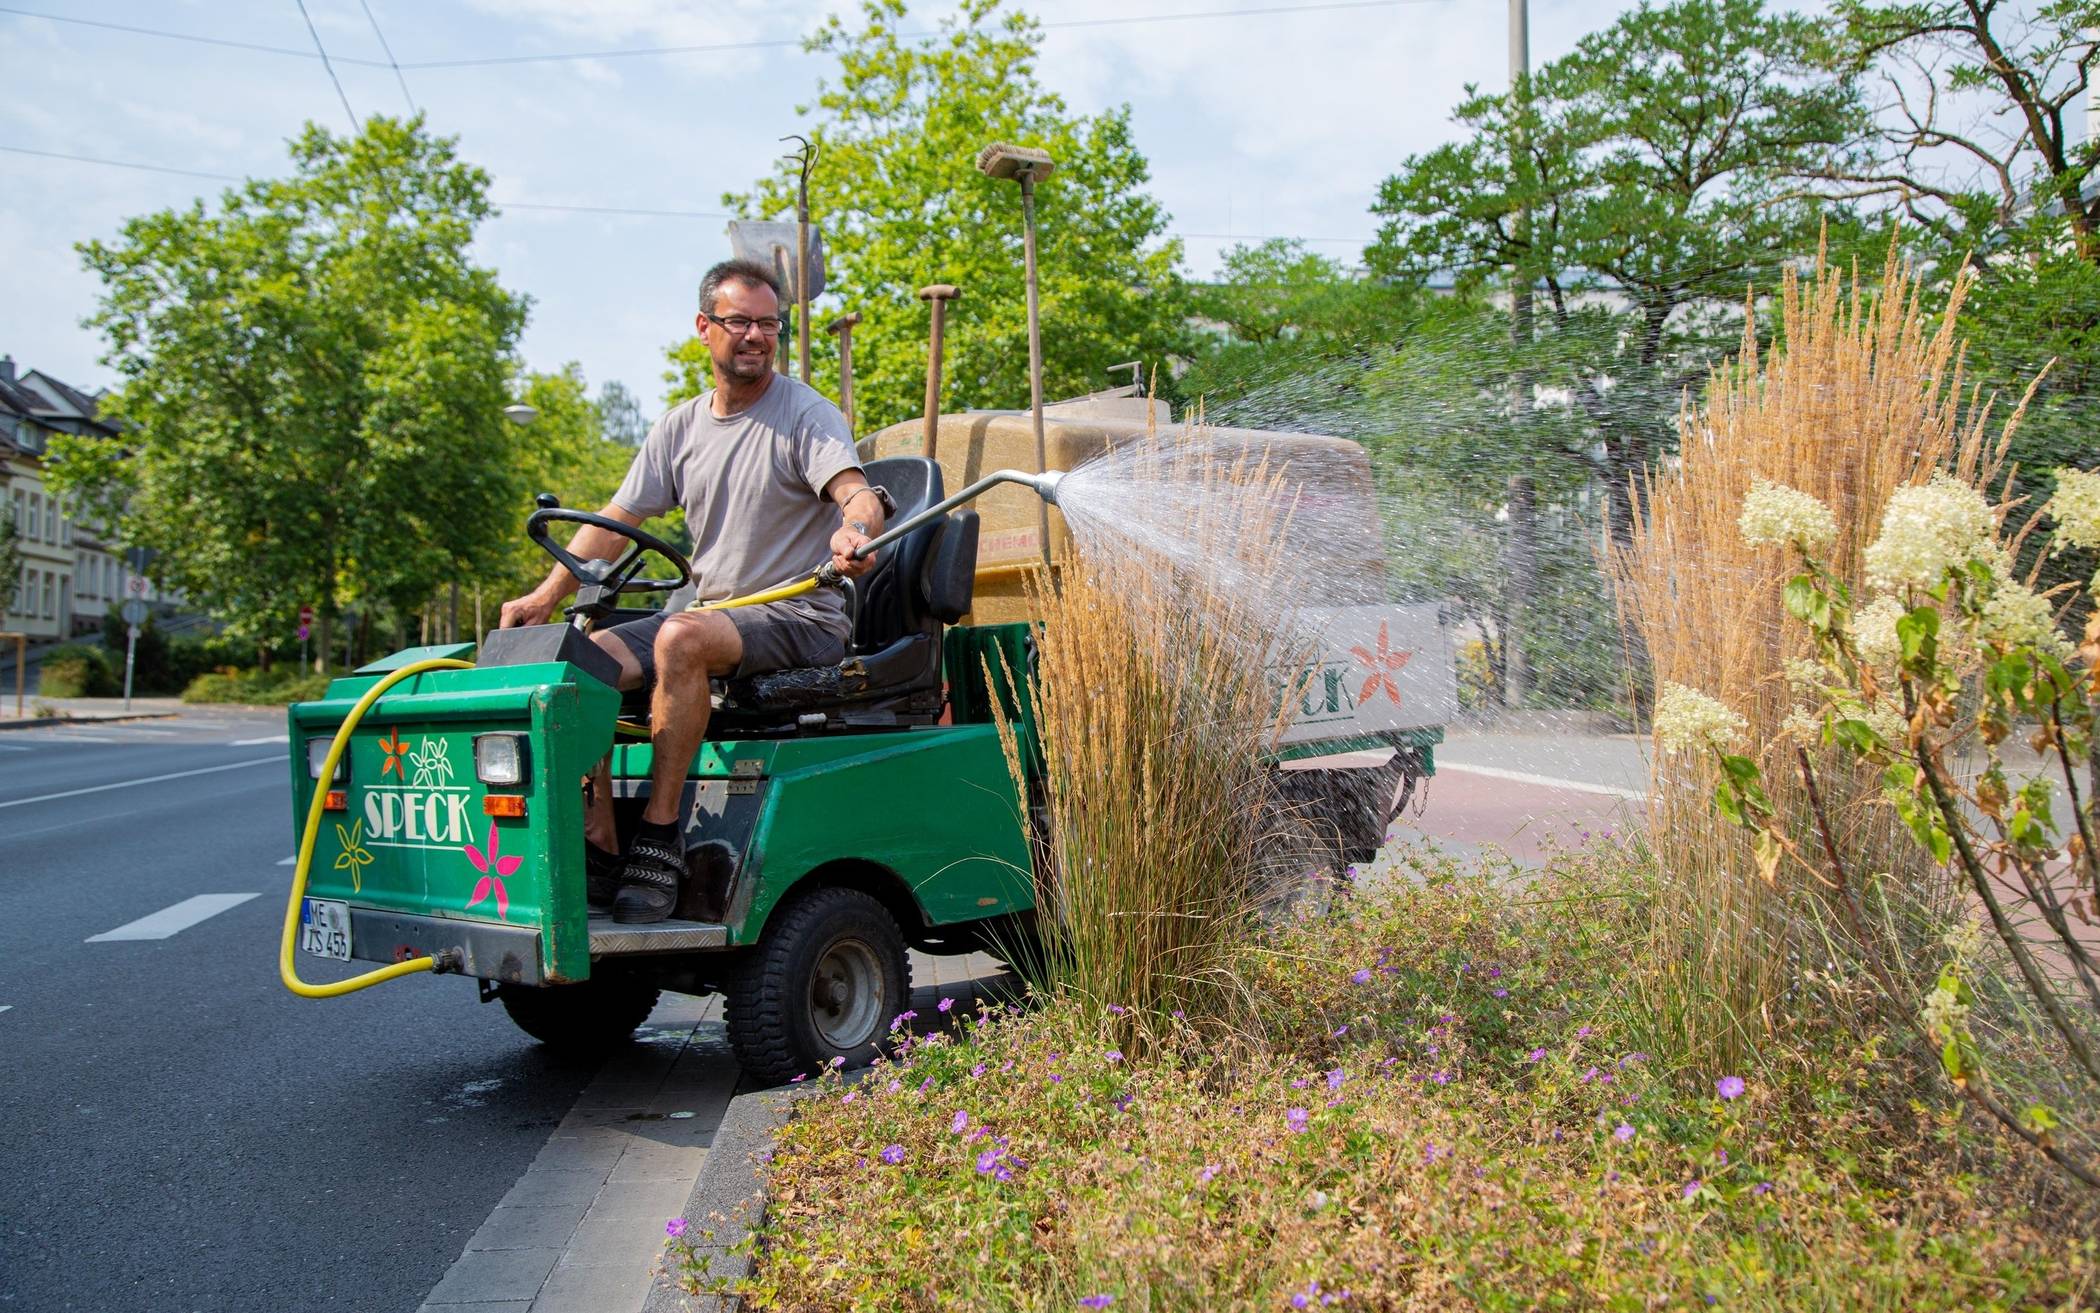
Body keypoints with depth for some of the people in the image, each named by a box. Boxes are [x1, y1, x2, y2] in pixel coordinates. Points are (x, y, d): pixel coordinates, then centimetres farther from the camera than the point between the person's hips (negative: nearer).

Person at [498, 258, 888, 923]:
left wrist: (854, 531, -44)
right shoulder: (681, 427, 14)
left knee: (681, 637, -35)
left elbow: (859, 494, -20)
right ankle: (600, 848, -15)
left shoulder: (807, 414, -3)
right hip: (711, 611, 6)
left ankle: (660, 835, -27)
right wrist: (547, 595, 1)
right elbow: (614, 522, 13)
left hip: (801, 618, -6)